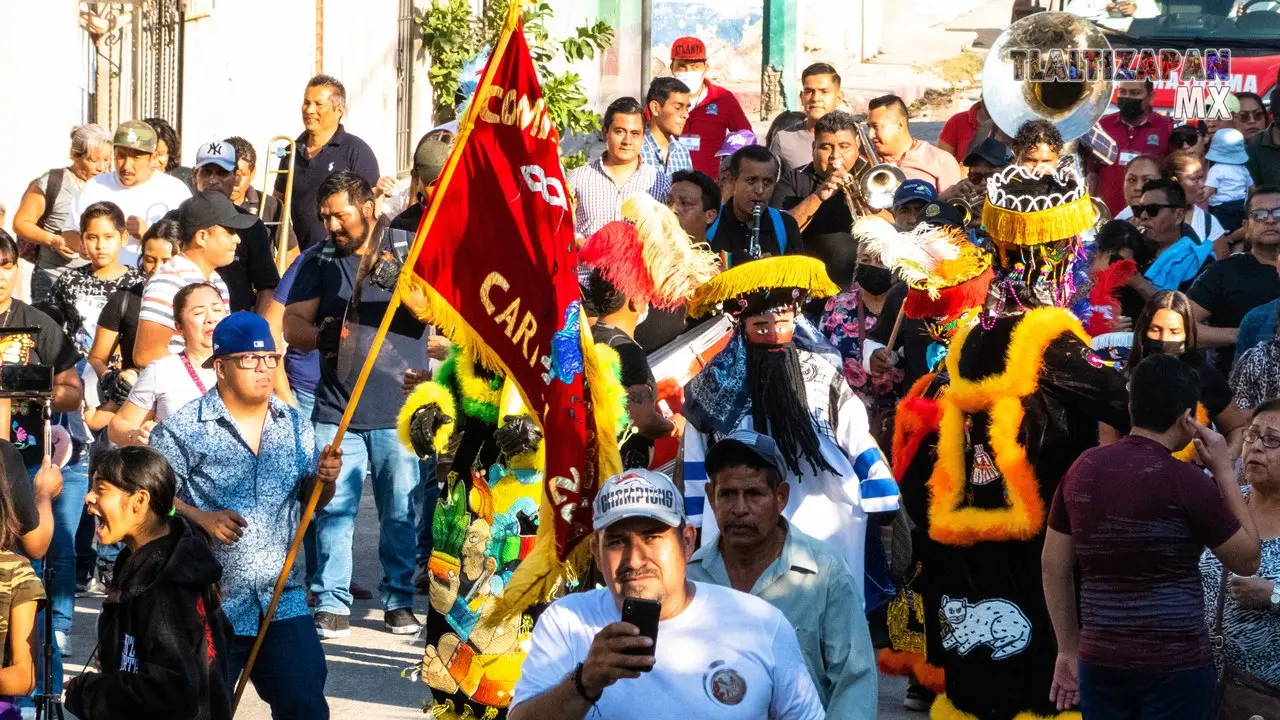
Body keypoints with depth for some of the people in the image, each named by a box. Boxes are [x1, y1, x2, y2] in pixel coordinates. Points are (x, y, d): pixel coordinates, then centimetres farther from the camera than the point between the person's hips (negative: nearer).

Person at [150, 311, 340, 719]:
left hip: (284, 601, 4)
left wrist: (324, 480, -7)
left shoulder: (294, 425, 7)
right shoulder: (183, 429, -8)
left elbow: (309, 500, 14)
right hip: (210, 606, -4)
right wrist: (201, 518, -20)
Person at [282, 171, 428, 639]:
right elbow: (292, 323, 7)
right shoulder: (321, 264, 13)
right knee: (333, 510, -4)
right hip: (337, 411, 2)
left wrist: (399, 280, -21)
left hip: (400, 411, -2)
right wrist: (320, 334, -14)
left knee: (401, 512, 0)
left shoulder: (407, 254, 6)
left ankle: (399, 601, 12)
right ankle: (331, 604, 1)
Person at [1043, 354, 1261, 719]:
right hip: (1175, 667, -5)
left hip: (1100, 662, 5)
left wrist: (1069, 649, 18)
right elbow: (1248, 559, -2)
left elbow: (1055, 568, 9)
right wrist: (1224, 470, 3)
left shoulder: (1082, 469, 2)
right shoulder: (1185, 481, -13)